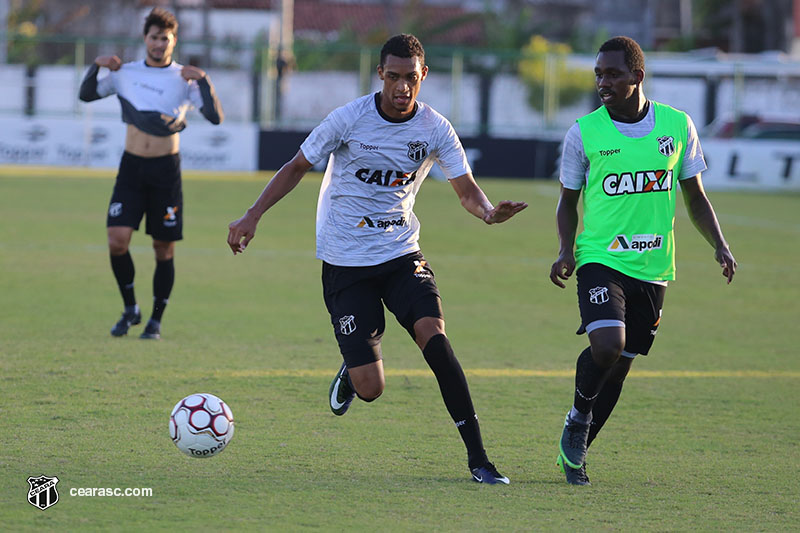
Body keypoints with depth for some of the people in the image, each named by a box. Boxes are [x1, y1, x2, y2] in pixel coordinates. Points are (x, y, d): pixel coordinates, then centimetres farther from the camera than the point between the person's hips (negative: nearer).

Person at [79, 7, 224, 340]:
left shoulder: (184, 79, -2)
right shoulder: (126, 73, 6)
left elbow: (215, 117, -11)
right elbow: (87, 95, 16)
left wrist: (202, 80, -22)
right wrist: (97, 66, -1)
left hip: (166, 169, -2)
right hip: (131, 166, 2)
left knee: (164, 249, 2)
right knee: (117, 240, -10)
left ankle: (156, 320, 15)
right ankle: (130, 310, 9)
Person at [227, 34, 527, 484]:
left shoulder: (435, 129, -4)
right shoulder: (350, 119, -10)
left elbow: (467, 190, 1)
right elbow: (298, 167, 1)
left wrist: (489, 212, -23)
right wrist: (253, 216, -7)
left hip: (402, 253, 2)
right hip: (345, 263, -2)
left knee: (434, 335, -26)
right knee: (370, 389, -10)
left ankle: (477, 456, -20)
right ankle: (352, 372, 32)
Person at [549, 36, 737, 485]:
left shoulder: (678, 126, 3)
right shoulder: (584, 133, -2)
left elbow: (695, 196, 13)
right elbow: (569, 199, 9)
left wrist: (720, 245, 1)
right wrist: (567, 249, -7)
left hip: (653, 267, 3)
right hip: (601, 258, -3)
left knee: (620, 365, 7)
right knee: (607, 345, -25)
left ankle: (575, 449, 25)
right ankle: (579, 416, 4)